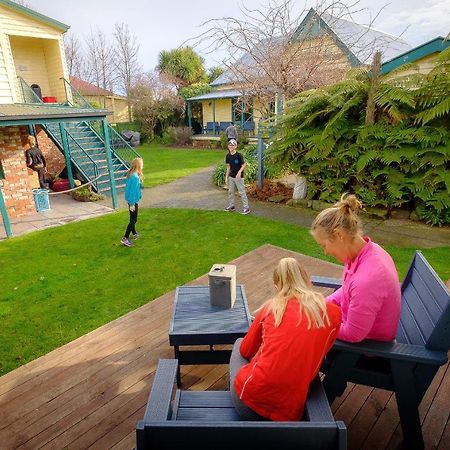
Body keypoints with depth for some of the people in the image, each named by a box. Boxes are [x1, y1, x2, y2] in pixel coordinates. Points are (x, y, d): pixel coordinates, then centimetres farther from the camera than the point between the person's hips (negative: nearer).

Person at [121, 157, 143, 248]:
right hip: (133, 201, -10)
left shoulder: (131, 175, 5)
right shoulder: (135, 177, -24)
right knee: (133, 220, -3)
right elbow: (133, 191, -23)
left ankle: (134, 234, 39)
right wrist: (132, 204, -19)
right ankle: (125, 238, -2)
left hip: (131, 200, 10)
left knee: (133, 219, 23)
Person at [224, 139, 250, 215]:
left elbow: (243, 165, -13)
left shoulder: (239, 155, -15)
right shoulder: (228, 156, 3)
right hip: (231, 177, 7)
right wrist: (226, 177, 12)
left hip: (238, 177, -7)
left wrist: (239, 172, -30)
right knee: (230, 191, 13)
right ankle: (231, 206, 27)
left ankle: (246, 208, 3)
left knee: (242, 192, -4)